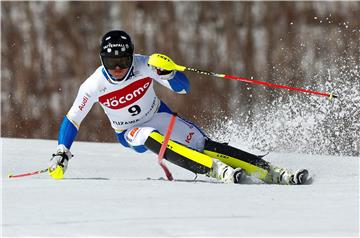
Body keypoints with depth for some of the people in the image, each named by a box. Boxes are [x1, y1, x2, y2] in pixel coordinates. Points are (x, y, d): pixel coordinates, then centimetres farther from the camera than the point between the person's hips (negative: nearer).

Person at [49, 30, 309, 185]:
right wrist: (60, 154, -18)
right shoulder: (94, 86, -22)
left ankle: (270, 172, -19)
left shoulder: (144, 66, -22)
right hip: (130, 134, -1)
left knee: (205, 145, -18)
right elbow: (71, 121, -11)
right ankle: (218, 170, -46)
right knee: (152, 138, -36)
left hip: (159, 116, 1)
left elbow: (184, 88, -19)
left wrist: (166, 72, -39)